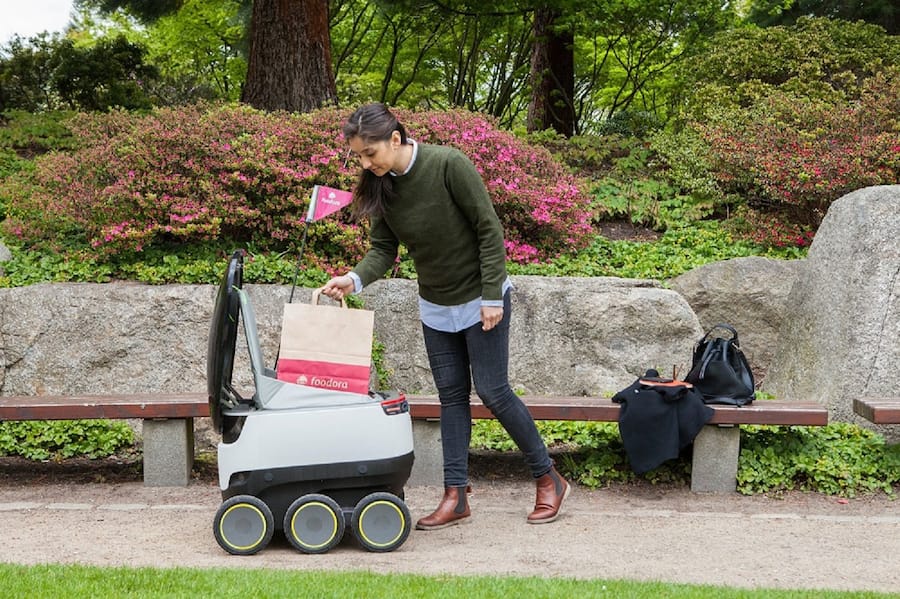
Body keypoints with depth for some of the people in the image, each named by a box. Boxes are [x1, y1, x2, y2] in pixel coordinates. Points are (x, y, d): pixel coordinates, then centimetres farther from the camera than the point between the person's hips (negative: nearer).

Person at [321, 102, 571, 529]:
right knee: (451, 395, 7)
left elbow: (488, 229, -20)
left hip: (479, 298, -6)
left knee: (492, 391, -2)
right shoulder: (381, 186, -5)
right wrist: (355, 279, -23)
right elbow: (383, 249, -3)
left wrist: (492, 296, -20)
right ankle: (456, 496, 12)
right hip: (435, 305, 6)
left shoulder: (448, 165, -24)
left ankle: (549, 480, 15)